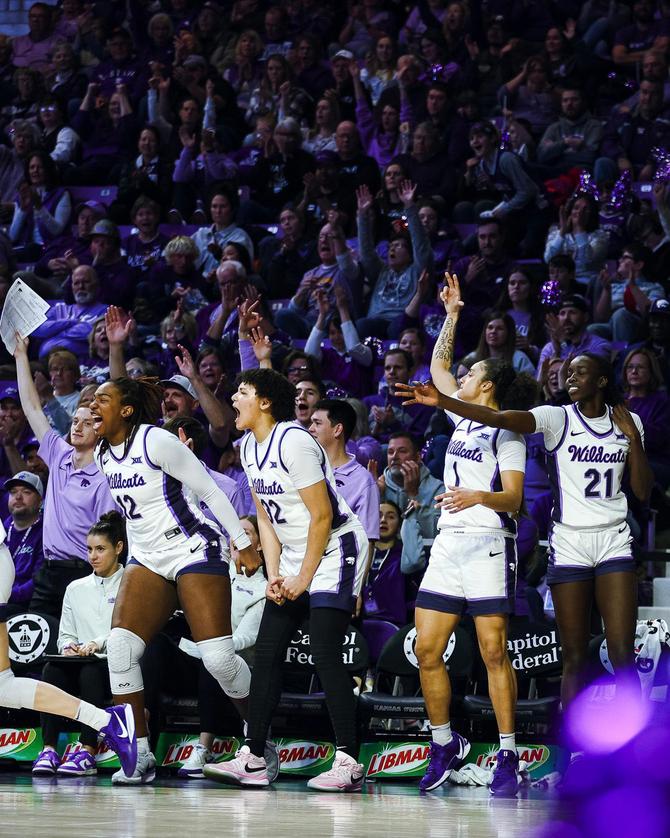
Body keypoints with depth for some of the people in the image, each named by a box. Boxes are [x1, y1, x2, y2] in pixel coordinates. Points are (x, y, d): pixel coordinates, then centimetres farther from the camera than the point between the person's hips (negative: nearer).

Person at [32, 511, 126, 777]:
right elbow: (66, 634, 18)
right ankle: (48, 749, -35)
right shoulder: (76, 589, 20)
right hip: (80, 666, 4)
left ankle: (87, 752, -41)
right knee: (52, 669, -29)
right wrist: (68, 647, -6)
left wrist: (99, 644, -20)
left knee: (91, 672, -37)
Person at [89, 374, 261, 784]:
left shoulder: (155, 441, -15)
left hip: (195, 550, -7)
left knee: (219, 657, -13)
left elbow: (210, 491, -12)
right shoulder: (104, 454, 8)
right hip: (149, 558, 7)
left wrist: (244, 544, -12)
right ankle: (140, 755, -9)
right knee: (120, 645, -13)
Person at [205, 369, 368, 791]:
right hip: (294, 554, 9)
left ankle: (349, 762, -15)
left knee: (326, 655, -16)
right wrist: (274, 576, 2)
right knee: (266, 653, 3)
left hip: (335, 549, -9)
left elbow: (322, 515, -19)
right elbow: (266, 517, 12)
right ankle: (253, 759, 6)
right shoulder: (250, 447, 8)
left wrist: (304, 578, -15)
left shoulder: (294, 442, -20)